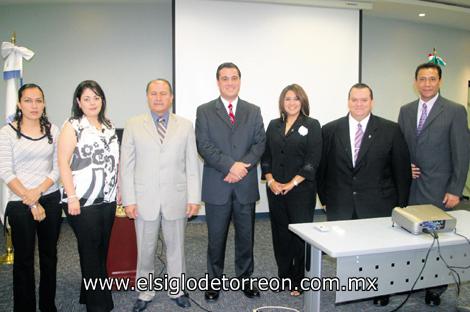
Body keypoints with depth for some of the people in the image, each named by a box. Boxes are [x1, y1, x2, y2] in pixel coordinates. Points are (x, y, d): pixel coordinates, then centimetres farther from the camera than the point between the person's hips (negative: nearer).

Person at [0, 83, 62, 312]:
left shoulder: (53, 130, 4)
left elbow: (58, 167, 3)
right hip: (20, 204, -3)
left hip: (50, 199, 3)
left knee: (49, 254, 12)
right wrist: (31, 203, -11)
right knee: (24, 258, 7)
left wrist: (39, 191, -12)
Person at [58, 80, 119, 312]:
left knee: (102, 250, 12)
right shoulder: (72, 127, -5)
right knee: (91, 252, 4)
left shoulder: (108, 126, 11)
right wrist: (72, 197, -15)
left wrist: (117, 188, 11)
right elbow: (63, 164, -10)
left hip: (108, 200, 5)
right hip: (83, 202, -5)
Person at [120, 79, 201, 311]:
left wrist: (194, 198, -2)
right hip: (144, 199, 0)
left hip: (176, 198, 1)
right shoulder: (133, 126, 1)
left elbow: (192, 165, 2)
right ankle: (145, 292, 31)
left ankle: (176, 290, 32)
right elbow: (126, 166, 0)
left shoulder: (185, 126, 3)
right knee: (145, 249, 11)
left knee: (176, 246, 13)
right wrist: (128, 200, -5)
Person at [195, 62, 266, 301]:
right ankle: (214, 281, 26)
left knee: (246, 236, 13)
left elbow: (260, 143, 1)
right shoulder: (204, 111, 2)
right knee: (216, 237, 10)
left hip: (246, 185, 2)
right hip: (217, 186, -2)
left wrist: (243, 166, -15)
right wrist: (230, 165, -18)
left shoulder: (253, 111, 9)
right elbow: (203, 146, -8)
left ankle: (245, 279, 29)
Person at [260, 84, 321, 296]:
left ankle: (298, 281, 14)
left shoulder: (311, 125, -1)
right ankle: (284, 277, 24)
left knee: (300, 234, -1)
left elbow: (313, 160, -8)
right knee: (280, 233, 9)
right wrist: (270, 180, -4)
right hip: (275, 189, 4)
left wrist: (292, 183, -13)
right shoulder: (274, 125, 12)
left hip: (301, 190, -4)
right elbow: (265, 156, 10)